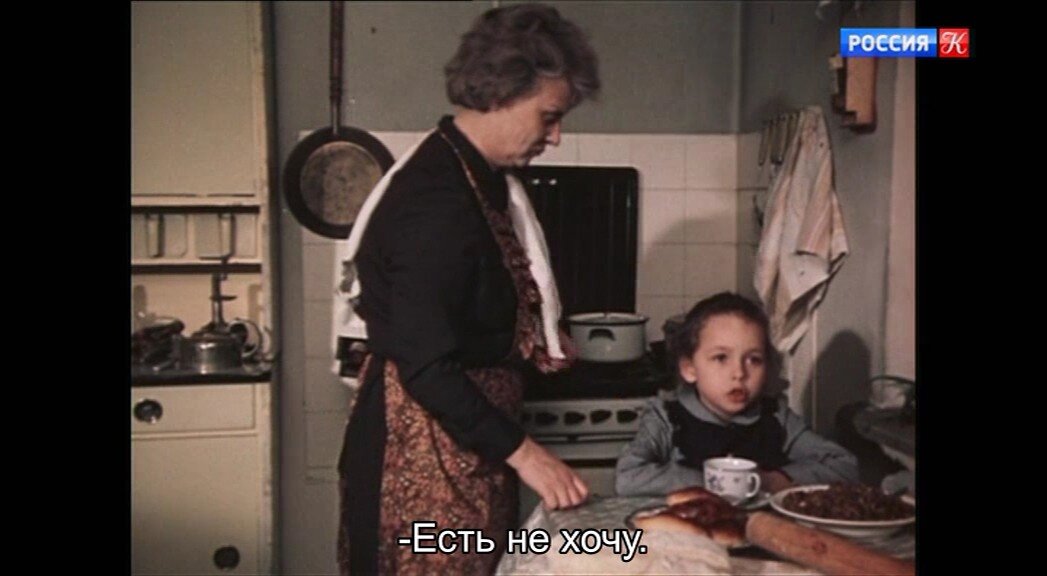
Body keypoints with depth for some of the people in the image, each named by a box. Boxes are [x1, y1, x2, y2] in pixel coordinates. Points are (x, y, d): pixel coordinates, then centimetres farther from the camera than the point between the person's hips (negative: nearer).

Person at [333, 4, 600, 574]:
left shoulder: (478, 176, 7)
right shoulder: (437, 196, -24)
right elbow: (424, 363, -25)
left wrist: (531, 343, 8)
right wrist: (520, 450, -22)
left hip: (465, 429, 10)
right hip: (427, 440, -10)